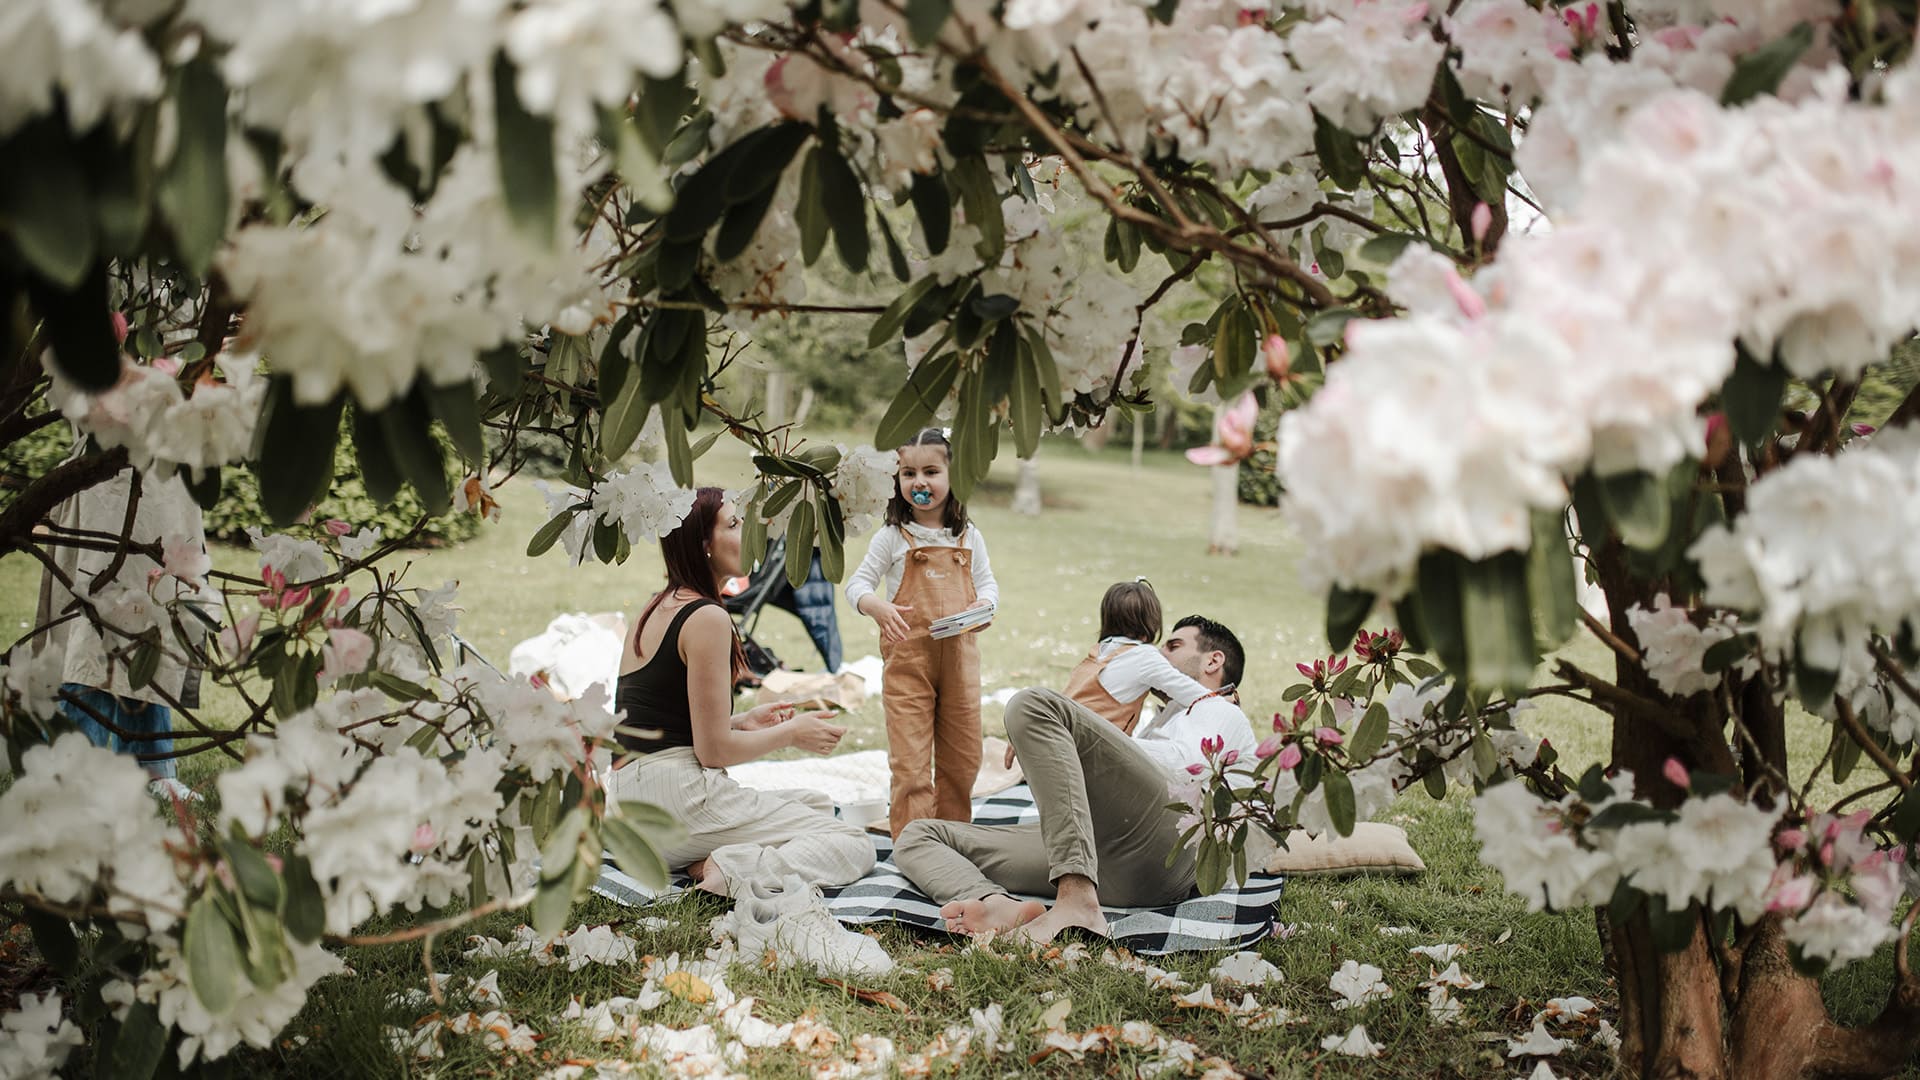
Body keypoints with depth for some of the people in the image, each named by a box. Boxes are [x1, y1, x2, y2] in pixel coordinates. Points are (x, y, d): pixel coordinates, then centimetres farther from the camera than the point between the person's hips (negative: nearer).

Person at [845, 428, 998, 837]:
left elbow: (987, 582, 13)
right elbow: (858, 584, -2)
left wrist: (984, 605, -10)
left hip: (959, 655, 3)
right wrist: (877, 607, -24)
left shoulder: (968, 537, 8)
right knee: (910, 760, -5)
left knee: (962, 757, 12)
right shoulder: (893, 537, -1)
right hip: (907, 658, -3)